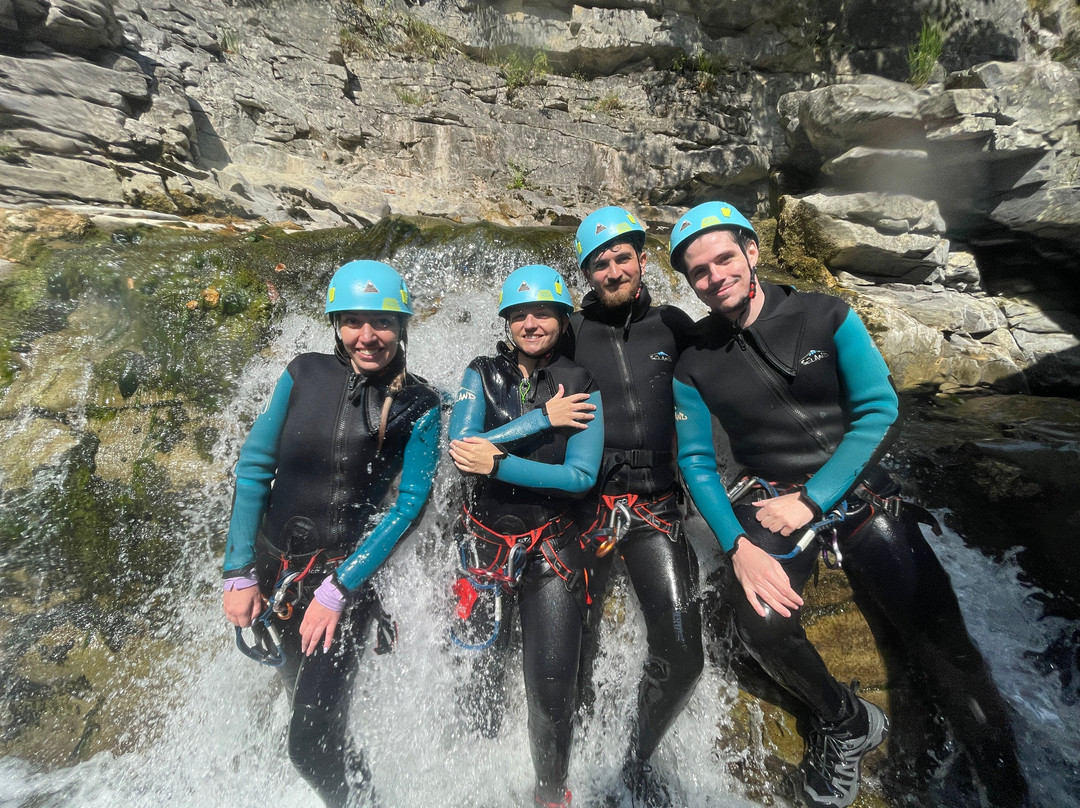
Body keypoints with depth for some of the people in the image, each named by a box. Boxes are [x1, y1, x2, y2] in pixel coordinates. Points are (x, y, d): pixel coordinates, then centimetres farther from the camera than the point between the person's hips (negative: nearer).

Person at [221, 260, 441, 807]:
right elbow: (253, 469, -2)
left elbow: (408, 503, -13)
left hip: (346, 571, -3)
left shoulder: (418, 406, -12)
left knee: (308, 744, -4)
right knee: (303, 696, 23)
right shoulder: (304, 375, -6)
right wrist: (239, 573, -3)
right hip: (273, 564, 4)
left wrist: (338, 589, -17)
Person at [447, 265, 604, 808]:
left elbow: (581, 476, -14)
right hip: (485, 541, 2)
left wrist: (497, 462, -21)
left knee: (553, 688, 1)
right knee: (482, 671, 15)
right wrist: (540, 420, -20)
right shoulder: (483, 374, 0)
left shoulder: (582, 387, -4)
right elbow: (460, 448, -14)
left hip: (553, 548, -1)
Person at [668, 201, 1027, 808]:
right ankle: (847, 722, 8)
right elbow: (697, 462, -2)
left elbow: (879, 409, -7)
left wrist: (811, 501, -14)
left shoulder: (827, 318, -3)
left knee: (942, 640, -7)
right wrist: (738, 545, -15)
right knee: (763, 621, -23)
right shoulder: (695, 365, -2)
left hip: (858, 488, 0)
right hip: (772, 500, 0)